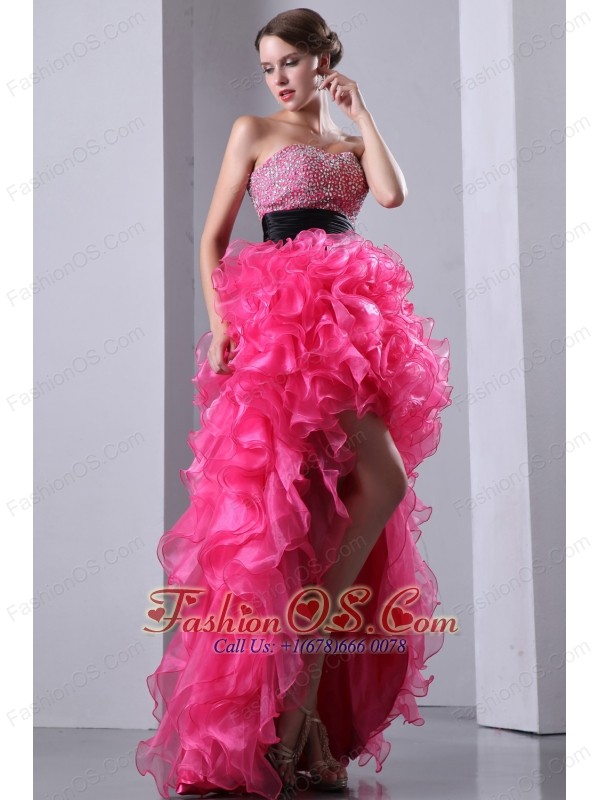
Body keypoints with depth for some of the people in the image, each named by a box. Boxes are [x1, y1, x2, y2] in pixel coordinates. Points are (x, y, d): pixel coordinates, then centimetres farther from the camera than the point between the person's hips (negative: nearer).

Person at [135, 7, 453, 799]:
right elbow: (213, 237, 4)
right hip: (285, 319, -6)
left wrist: (360, 112, 7)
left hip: (353, 320, 6)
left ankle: (303, 692, 6)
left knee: (333, 502, 0)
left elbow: (393, 193, 0)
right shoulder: (255, 132, 8)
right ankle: (300, 699, -10)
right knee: (385, 481, -18)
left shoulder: (352, 142, 21)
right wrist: (219, 321, -10)